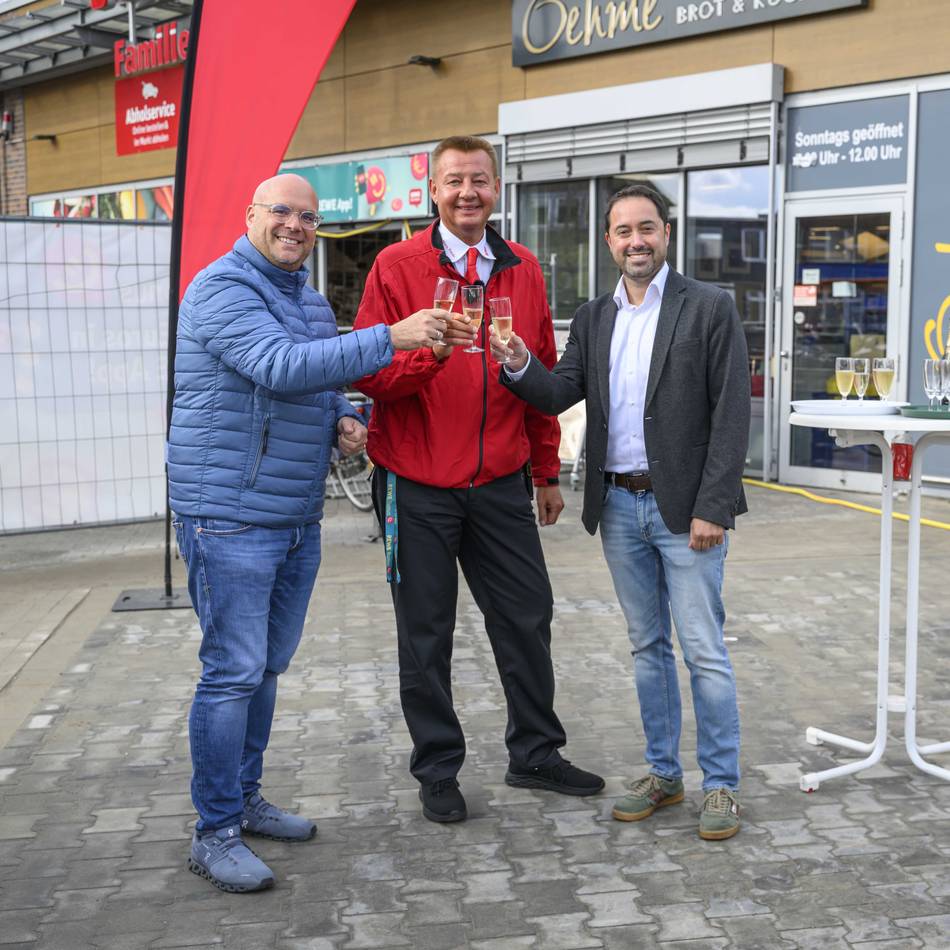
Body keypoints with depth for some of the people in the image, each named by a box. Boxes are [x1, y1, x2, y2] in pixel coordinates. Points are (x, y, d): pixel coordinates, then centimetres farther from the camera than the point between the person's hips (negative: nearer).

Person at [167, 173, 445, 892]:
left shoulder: (313, 302, 16)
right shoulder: (223, 289, -12)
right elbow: (282, 367, -28)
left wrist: (344, 420, 4)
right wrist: (391, 339, -30)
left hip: (298, 517, 9)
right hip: (229, 515, -9)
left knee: (268, 666, 15)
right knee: (233, 671, -6)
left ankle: (245, 799, 29)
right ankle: (215, 833, 5)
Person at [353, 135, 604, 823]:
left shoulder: (524, 270, 8)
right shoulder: (397, 266, -5)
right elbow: (370, 374, -9)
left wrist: (546, 472, 15)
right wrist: (429, 351, -28)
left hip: (501, 482, 4)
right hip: (418, 487, -3)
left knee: (527, 616, 9)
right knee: (426, 634, 7)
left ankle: (535, 753, 27)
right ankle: (438, 771, 22)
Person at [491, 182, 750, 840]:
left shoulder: (710, 308, -6)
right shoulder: (594, 318, 10)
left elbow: (731, 414, -10)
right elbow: (558, 395, 1)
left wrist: (711, 509, -15)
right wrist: (520, 365, -20)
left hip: (685, 507, -5)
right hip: (619, 507, 5)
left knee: (704, 650, -1)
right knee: (647, 646, 14)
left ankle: (722, 784, 13)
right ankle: (663, 774, 27)